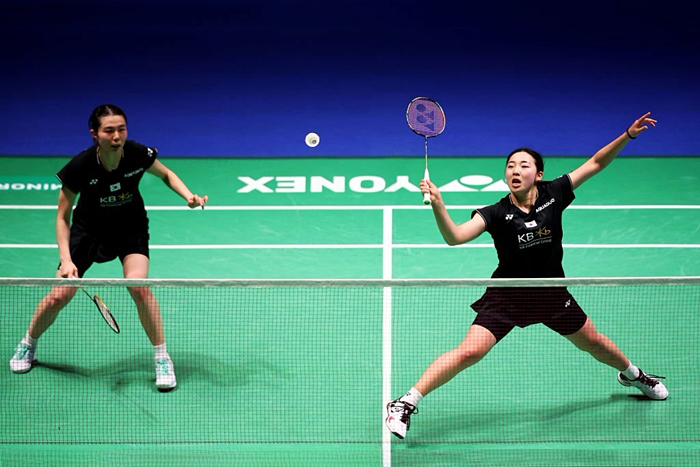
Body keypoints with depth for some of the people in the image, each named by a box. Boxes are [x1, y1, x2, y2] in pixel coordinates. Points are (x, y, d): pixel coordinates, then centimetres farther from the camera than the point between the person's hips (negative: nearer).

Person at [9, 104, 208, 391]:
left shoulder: (138, 155, -24)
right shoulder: (80, 167, -28)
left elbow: (167, 175, 0)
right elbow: (63, 218, -15)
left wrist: (189, 196, -18)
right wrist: (66, 260, -26)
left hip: (130, 227, 0)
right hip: (89, 229, 0)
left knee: (138, 286, -24)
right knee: (60, 295, -5)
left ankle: (162, 358, -7)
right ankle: (28, 345, 26)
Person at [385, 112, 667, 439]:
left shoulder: (553, 195, -11)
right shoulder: (497, 214, -17)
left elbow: (595, 163, -3)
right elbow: (454, 237, -30)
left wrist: (628, 135, -12)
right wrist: (437, 205, -46)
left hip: (552, 294, 3)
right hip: (507, 296, -3)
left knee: (594, 343, 21)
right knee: (469, 352, -19)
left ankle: (632, 375, 54)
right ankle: (406, 403, -13)